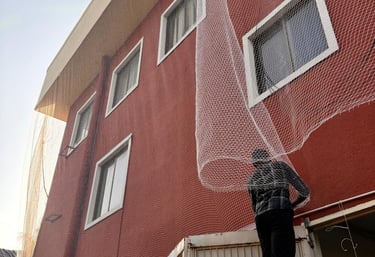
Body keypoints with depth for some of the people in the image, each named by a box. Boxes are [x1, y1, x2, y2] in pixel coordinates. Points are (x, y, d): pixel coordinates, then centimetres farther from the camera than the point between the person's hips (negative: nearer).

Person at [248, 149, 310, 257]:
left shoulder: (252, 179, 27)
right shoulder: (280, 165, 21)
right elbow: (305, 191, 24)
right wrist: (293, 204, 39)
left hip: (260, 217, 4)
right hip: (280, 212, -4)